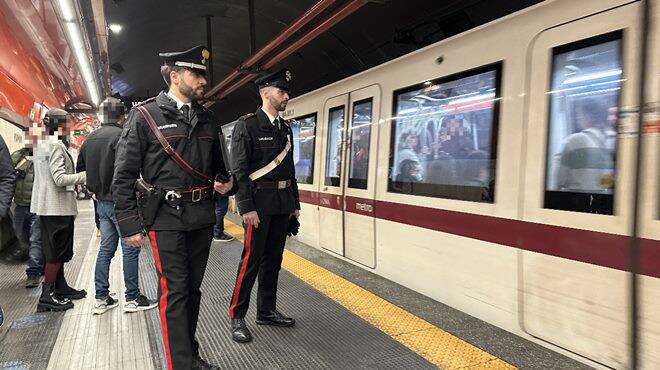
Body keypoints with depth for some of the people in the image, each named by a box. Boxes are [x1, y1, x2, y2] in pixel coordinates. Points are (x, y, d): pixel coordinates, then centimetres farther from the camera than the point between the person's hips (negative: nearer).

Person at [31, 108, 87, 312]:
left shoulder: (40, 145, 14)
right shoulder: (56, 146, -15)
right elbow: (60, 179, -22)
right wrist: (85, 175, -17)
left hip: (45, 205, 10)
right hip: (58, 206, -10)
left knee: (55, 250, 17)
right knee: (57, 252, -1)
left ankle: (60, 287, 27)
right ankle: (47, 296, 4)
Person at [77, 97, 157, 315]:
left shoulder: (90, 138, 13)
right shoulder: (120, 135, -14)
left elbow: (80, 169, 19)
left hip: (101, 202, 8)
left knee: (106, 248, 14)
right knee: (130, 249, 0)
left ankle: (101, 299, 19)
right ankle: (132, 298, 8)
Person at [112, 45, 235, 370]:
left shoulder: (207, 119, 10)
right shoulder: (144, 116, -5)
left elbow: (218, 166, 21)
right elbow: (123, 176, -5)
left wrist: (227, 184, -1)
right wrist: (129, 225, -9)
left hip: (202, 217, 5)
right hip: (166, 217, -5)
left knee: (193, 287, 14)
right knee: (174, 291, -3)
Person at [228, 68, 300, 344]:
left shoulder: (286, 128, 14)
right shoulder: (247, 125, -6)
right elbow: (239, 170, -12)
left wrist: (295, 203, 15)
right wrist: (246, 208, -17)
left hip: (283, 203, 7)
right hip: (259, 200, -7)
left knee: (273, 259, 13)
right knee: (251, 259, -2)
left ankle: (267, 311, 25)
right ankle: (237, 317, 11)